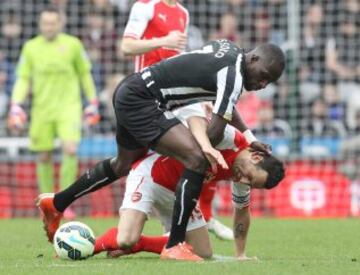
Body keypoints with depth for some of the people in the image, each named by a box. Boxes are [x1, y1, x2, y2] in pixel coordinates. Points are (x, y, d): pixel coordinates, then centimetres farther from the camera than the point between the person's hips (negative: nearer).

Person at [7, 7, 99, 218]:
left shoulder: (73, 44, 0)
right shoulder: (31, 47, 3)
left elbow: (85, 74, 10)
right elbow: (23, 79, 7)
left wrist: (93, 102, 11)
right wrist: (16, 106, -4)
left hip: (69, 106, -2)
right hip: (42, 108, 2)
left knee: (70, 149, -20)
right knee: (44, 157, 4)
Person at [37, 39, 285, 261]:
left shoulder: (227, 48, 8)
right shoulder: (233, 76, -20)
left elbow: (225, 105, 24)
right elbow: (214, 133, -23)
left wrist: (248, 137, 16)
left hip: (128, 95, 11)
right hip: (140, 101, -11)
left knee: (124, 165, 32)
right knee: (197, 159, -22)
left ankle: (56, 204, 49)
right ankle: (174, 246, -19)